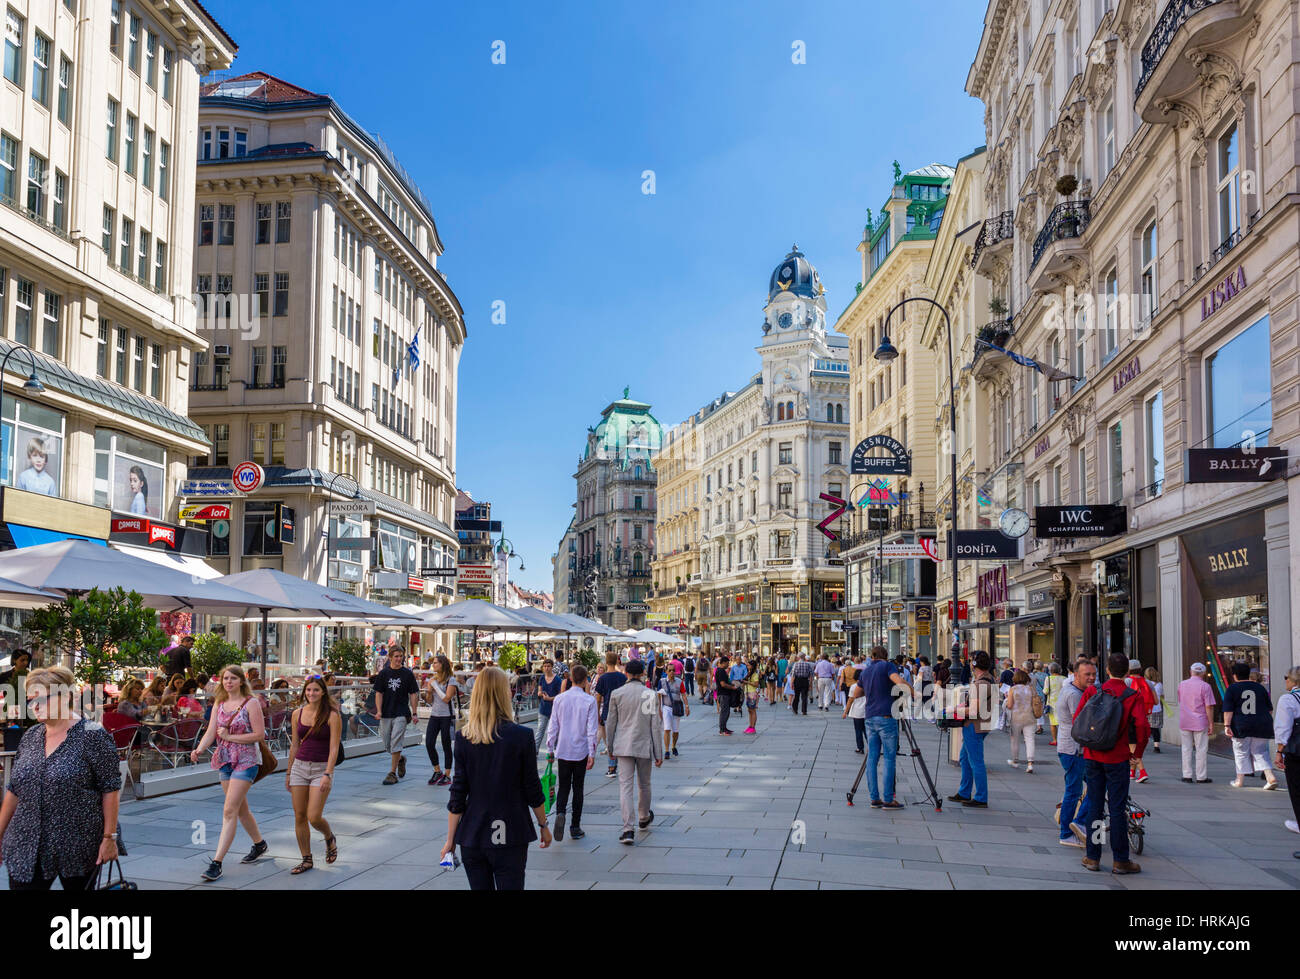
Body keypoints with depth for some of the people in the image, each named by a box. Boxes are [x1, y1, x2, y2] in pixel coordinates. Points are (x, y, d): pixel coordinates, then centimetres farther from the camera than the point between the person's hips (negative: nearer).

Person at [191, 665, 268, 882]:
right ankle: (259, 844, 38)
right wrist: (199, 750, -19)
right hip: (225, 761, 7)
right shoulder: (219, 704, 9)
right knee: (241, 809, 17)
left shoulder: (251, 703, -8)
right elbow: (210, 732, 0)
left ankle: (216, 863, -14)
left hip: (245, 761, -7)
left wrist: (229, 736, -15)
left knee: (229, 811, -13)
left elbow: (259, 734, -13)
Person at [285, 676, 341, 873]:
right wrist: (289, 773, 14)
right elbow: (294, 746, 13)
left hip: (321, 768, -4)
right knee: (299, 817, 4)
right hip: (299, 766, 5)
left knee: (314, 817, -11)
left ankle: (330, 838, 21)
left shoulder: (332, 716, -8)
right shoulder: (298, 714, 5)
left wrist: (328, 775, -20)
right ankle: (306, 859, 16)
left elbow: (334, 748, -12)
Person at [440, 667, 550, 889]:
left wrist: (450, 839, 5)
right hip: (510, 836, -2)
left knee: (479, 886, 12)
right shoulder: (522, 736, -9)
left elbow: (458, 794, -2)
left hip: (472, 836, 2)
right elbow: (532, 790, -3)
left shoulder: (463, 738, -3)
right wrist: (543, 825, 11)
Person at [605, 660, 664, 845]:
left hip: (624, 746, 0)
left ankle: (628, 830, -14)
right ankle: (644, 819, 40)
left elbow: (610, 723, 3)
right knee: (644, 784, 19)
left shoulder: (617, 694, -2)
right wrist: (659, 753, 2)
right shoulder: (650, 695, -5)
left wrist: (610, 747, 16)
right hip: (644, 746, 0)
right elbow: (656, 726, -4)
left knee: (625, 785, -4)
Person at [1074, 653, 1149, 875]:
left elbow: (1077, 721, -1)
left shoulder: (1092, 692, 0)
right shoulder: (1133, 696, -7)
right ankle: (1120, 861, 7)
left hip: (1092, 757, 3)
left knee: (1094, 806, 10)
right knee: (1118, 809, 3)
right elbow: (1142, 726, -18)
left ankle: (1092, 857, 13)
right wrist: (1137, 751, -3)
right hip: (1118, 758, -3)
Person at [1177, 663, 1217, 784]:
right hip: (1200, 722, -4)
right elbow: (1209, 707, -12)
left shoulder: (1182, 684, 6)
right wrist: (1211, 724, -7)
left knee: (1186, 749, 10)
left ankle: (1186, 775, 11)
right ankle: (1201, 777, 6)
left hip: (1184, 722, 4)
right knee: (1201, 750, 3)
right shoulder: (1205, 686, -10)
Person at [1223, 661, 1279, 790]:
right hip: (1261, 726, 3)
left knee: (1241, 753, 8)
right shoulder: (1260, 687, 10)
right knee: (1260, 752, 11)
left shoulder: (1232, 689, -1)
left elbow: (1228, 710, -8)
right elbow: (1270, 709, 14)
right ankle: (1270, 777, -5)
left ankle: (1240, 780, 14)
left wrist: (1227, 725, -8)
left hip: (1241, 726, -3)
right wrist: (1268, 723, 23)